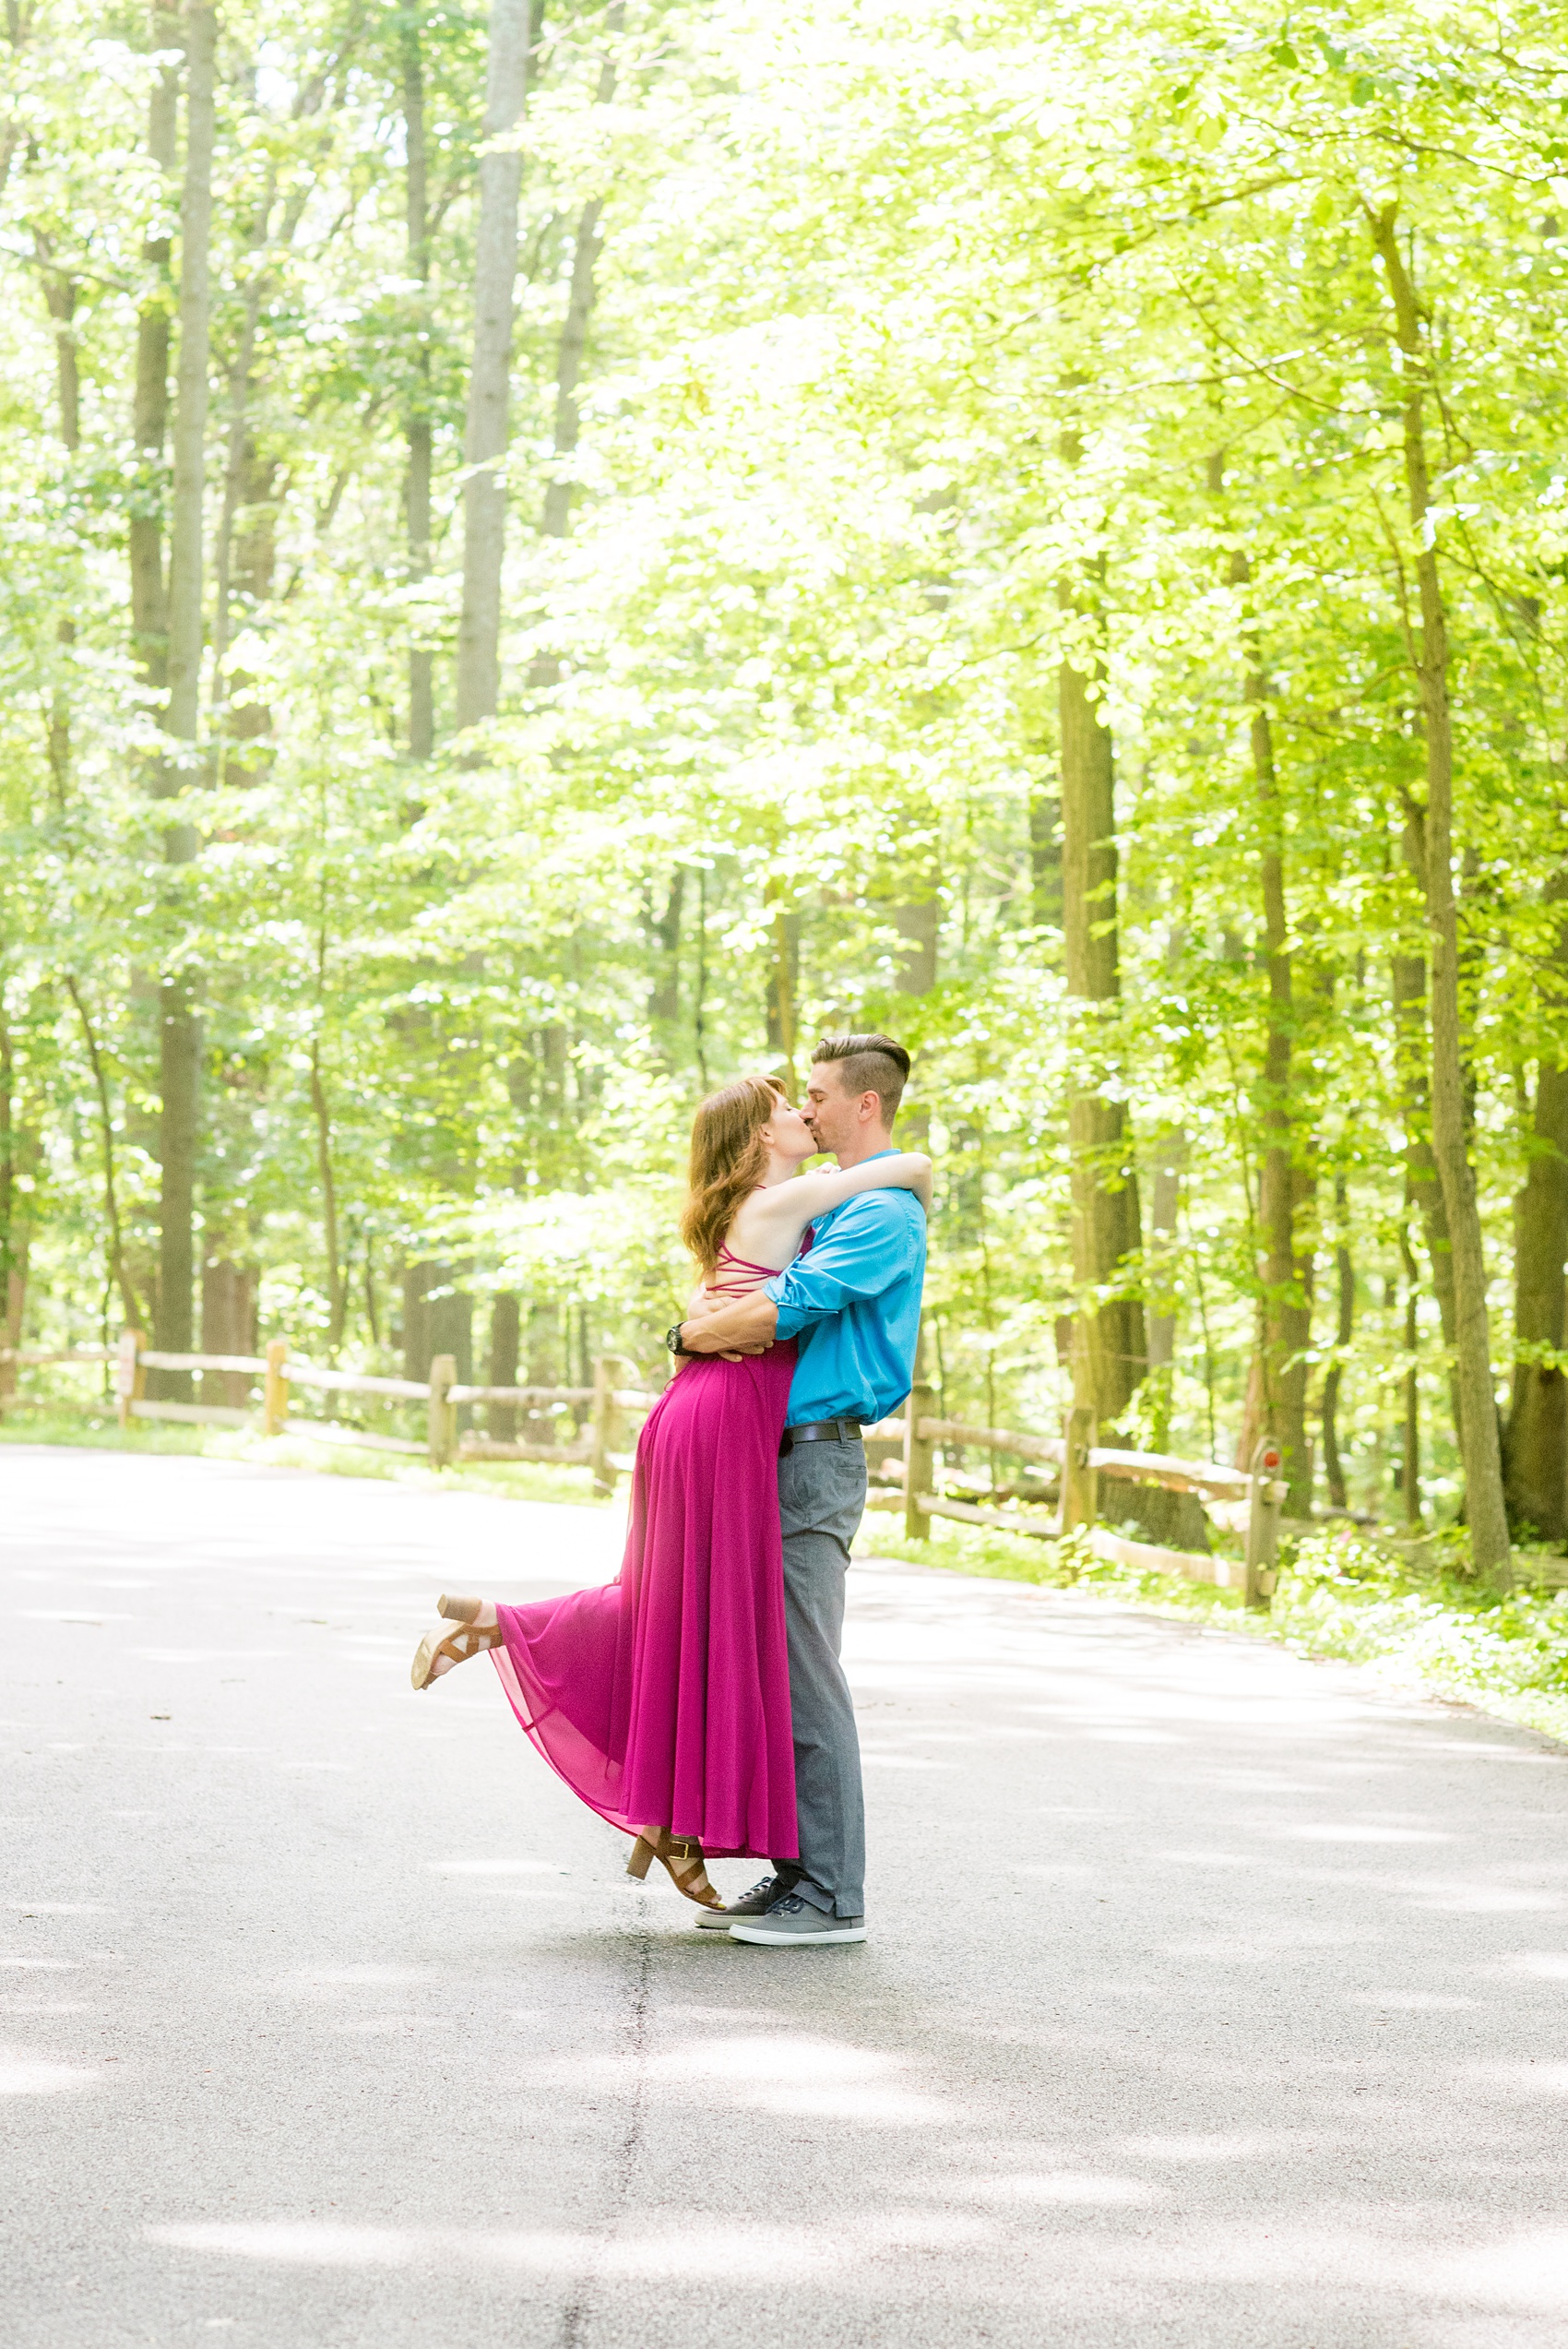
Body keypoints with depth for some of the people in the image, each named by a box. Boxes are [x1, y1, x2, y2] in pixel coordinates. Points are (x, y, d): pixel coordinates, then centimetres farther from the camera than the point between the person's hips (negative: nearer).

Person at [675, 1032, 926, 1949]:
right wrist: (720, 1306, -2)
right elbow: (769, 1286, 22)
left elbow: (785, 1313, -20)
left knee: (806, 1680, -9)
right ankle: (797, 1873, 16)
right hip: (785, 1457, 10)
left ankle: (834, 1897, -7)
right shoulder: (838, 1205, 20)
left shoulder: (883, 1213, -12)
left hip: (819, 1457, -10)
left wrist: (695, 1331, -4)